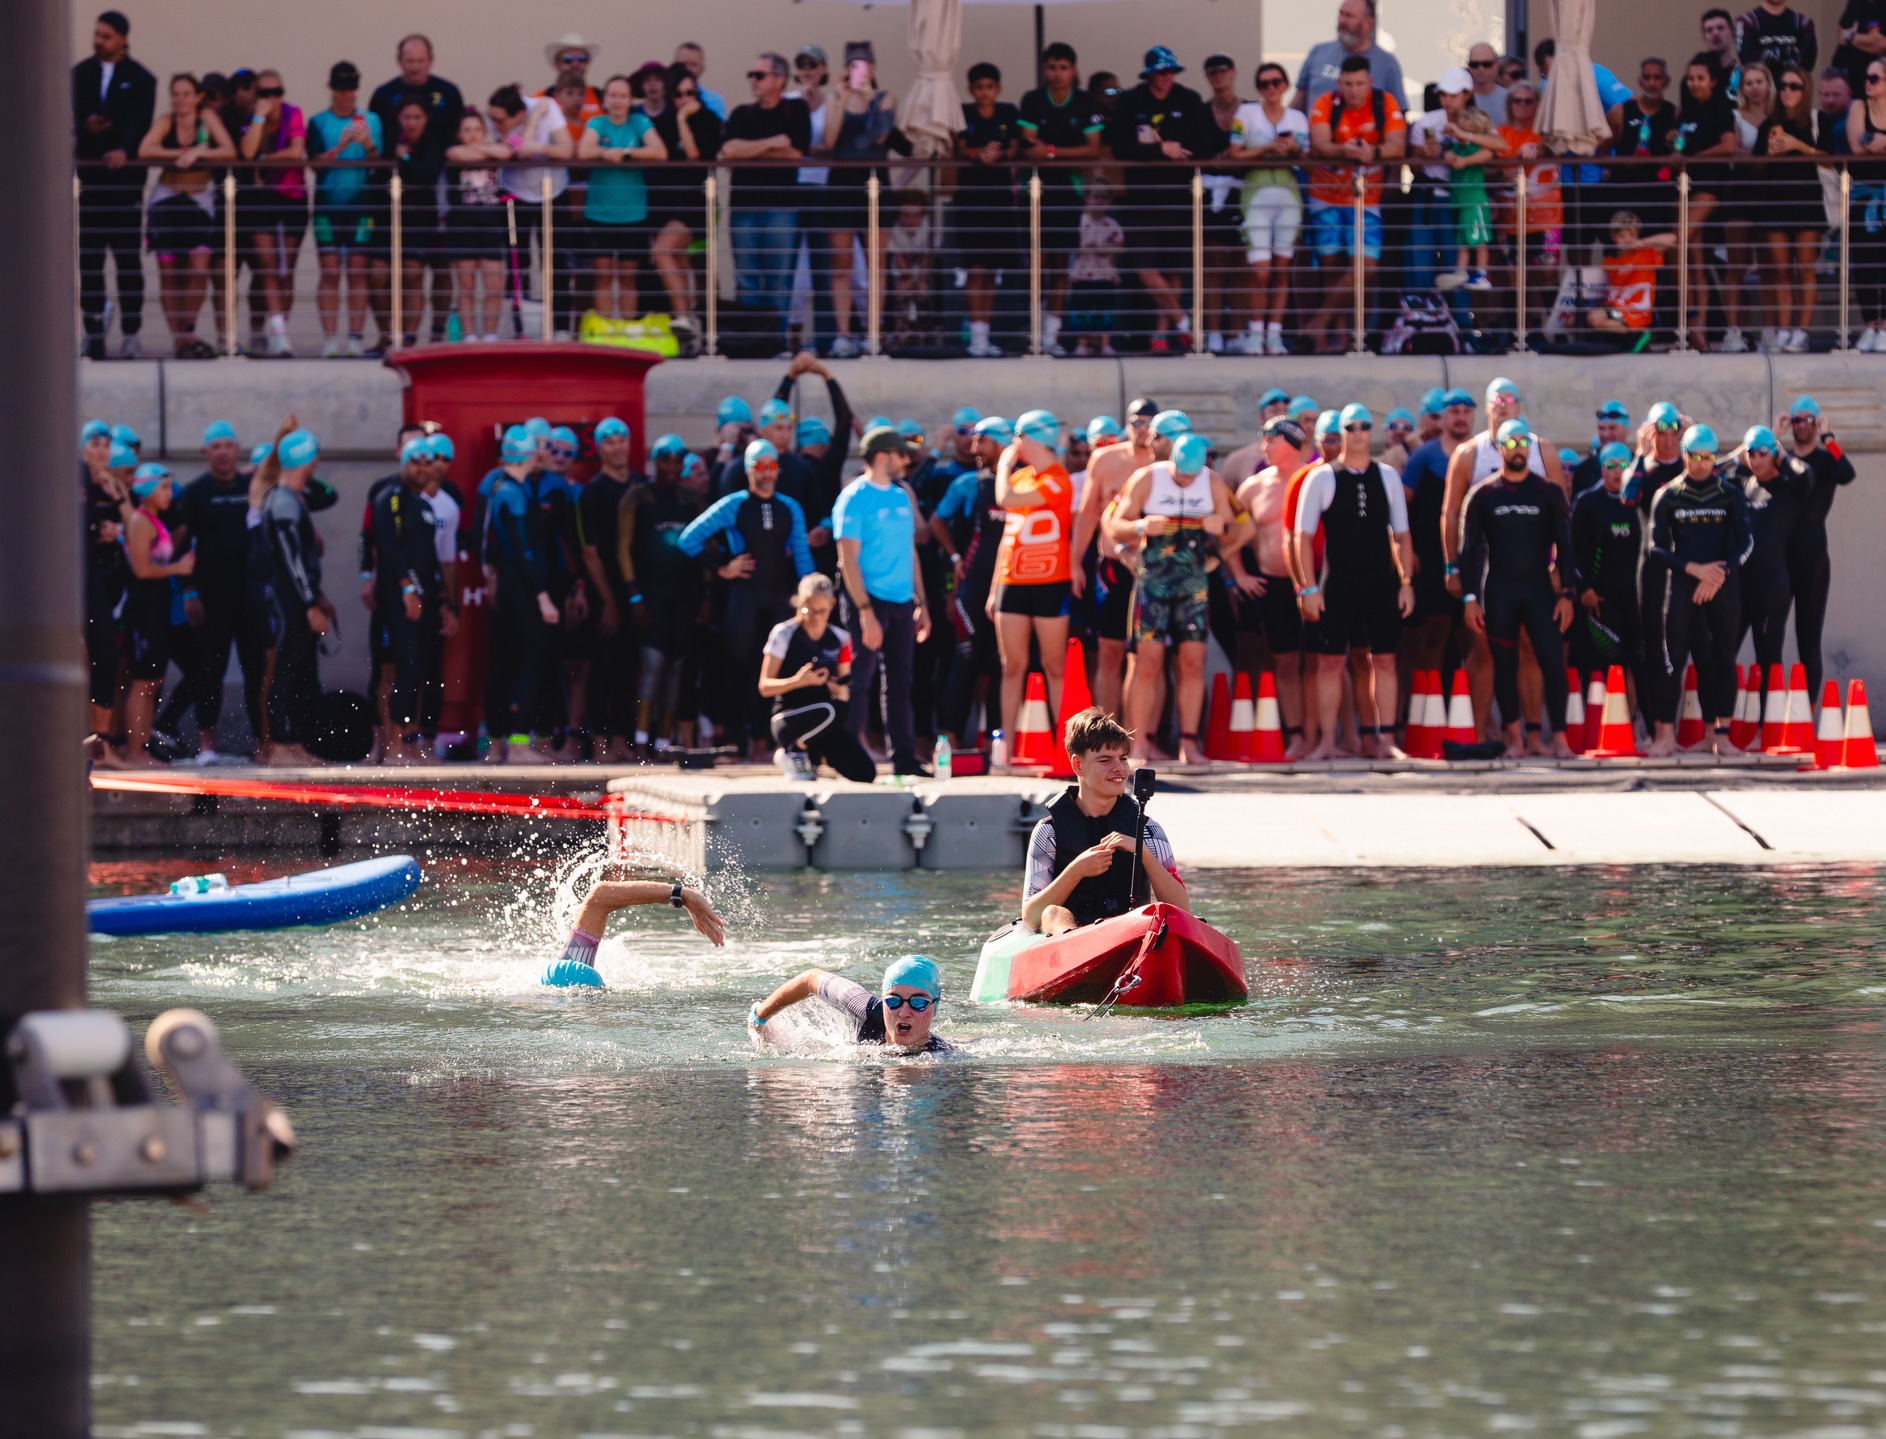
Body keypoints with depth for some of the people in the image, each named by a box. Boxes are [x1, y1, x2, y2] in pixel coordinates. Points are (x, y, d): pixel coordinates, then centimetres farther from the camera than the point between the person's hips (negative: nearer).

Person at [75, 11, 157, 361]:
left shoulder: (140, 79, 3)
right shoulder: (81, 73, 13)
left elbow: (140, 121, -10)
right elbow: (72, 113, 6)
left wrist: (124, 151, -29)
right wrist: (83, 127, -17)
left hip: (124, 176, -3)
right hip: (88, 172, 3)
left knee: (128, 255, -1)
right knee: (89, 257, -1)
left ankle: (131, 332, 2)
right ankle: (94, 330, 2)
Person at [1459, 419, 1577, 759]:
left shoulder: (1548, 493, 5)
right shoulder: (1482, 495, 4)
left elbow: (1564, 545, 5)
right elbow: (1469, 548, 4)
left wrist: (1566, 594, -4)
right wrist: (1470, 597, -4)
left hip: (1539, 588, 0)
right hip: (1498, 590, 1)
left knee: (1552, 661, -11)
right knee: (1504, 665, 3)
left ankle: (1559, 737, -10)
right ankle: (1514, 737, 11)